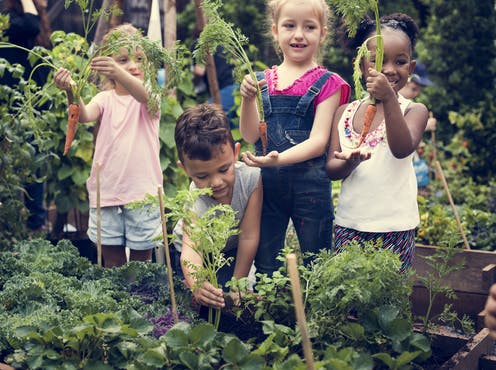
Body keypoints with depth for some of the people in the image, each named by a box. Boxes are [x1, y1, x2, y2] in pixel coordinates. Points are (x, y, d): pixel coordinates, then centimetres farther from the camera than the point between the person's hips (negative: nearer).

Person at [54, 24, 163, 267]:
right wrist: (72, 93, -38)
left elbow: (144, 96, -27)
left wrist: (120, 74, -47)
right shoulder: (105, 99, 5)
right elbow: (84, 116, -16)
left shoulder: (151, 95, -1)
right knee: (113, 263, 10)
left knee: (141, 261, 8)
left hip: (142, 192, -2)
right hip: (106, 191, 2)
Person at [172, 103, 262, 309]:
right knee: (203, 300, -13)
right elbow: (191, 248, -53)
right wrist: (196, 284, -75)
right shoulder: (194, 204, -37)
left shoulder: (250, 178, -33)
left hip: (231, 251, 1)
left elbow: (249, 237, -25)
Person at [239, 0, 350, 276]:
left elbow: (318, 142, -12)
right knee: (265, 266, 15)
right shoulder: (262, 81, 8)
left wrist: (280, 159, -27)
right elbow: (251, 136, 1)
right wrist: (248, 99, -15)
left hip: (311, 184, -3)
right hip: (267, 183, 3)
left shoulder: (327, 84, -3)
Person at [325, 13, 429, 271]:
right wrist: (349, 162, -20)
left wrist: (389, 99, -31)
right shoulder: (345, 112, 6)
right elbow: (331, 169, 2)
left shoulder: (414, 111, -2)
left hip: (394, 229, -2)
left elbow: (402, 149, -22)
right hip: (348, 224, 3)